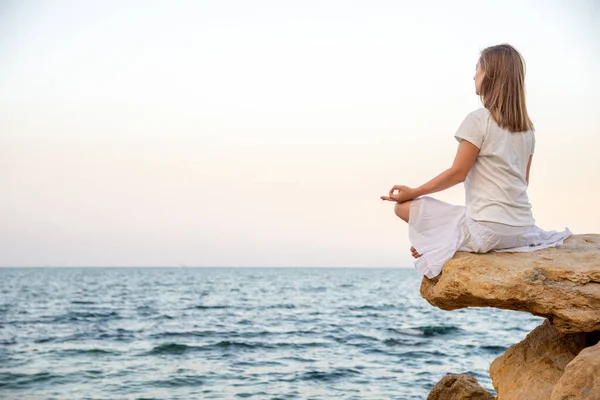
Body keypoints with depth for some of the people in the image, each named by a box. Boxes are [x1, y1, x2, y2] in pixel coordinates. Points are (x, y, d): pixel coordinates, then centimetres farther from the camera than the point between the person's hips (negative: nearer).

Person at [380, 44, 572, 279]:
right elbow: (523, 180, 16)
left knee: (404, 206, 0)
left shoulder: (478, 120, -11)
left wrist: (412, 193, 0)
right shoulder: (527, 127, 9)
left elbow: (457, 173, -10)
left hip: (486, 229, -8)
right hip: (522, 228, 8)